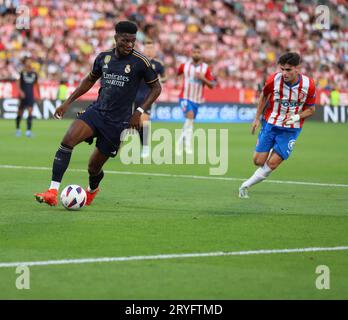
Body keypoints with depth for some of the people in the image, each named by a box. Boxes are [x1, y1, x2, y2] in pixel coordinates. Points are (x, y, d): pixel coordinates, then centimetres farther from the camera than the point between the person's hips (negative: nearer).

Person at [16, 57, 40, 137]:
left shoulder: (34, 73, 8)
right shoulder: (22, 72, -3)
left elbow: (36, 84, 17)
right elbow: (18, 82, -6)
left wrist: (39, 95, 17)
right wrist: (20, 91, -20)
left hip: (31, 96, 2)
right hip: (23, 95, -2)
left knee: (30, 112, -12)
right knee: (20, 112, 8)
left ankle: (29, 130, -15)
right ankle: (18, 129, 28)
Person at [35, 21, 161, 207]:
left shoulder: (140, 62, -8)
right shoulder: (104, 57, 4)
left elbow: (156, 87, 1)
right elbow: (90, 80, 20)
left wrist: (139, 112, -9)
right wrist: (67, 102, 15)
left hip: (118, 120, -3)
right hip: (96, 110, 3)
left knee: (94, 167, 3)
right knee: (68, 140, -24)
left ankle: (92, 190, 42)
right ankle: (52, 192, -27)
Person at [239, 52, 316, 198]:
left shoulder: (308, 84, -15)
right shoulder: (274, 80, -16)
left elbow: (311, 109, -1)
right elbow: (264, 96, 7)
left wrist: (297, 117, -19)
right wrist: (257, 118, 9)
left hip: (291, 129, -1)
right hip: (270, 124, 1)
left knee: (272, 164, -7)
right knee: (258, 161, -2)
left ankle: (246, 186, 9)